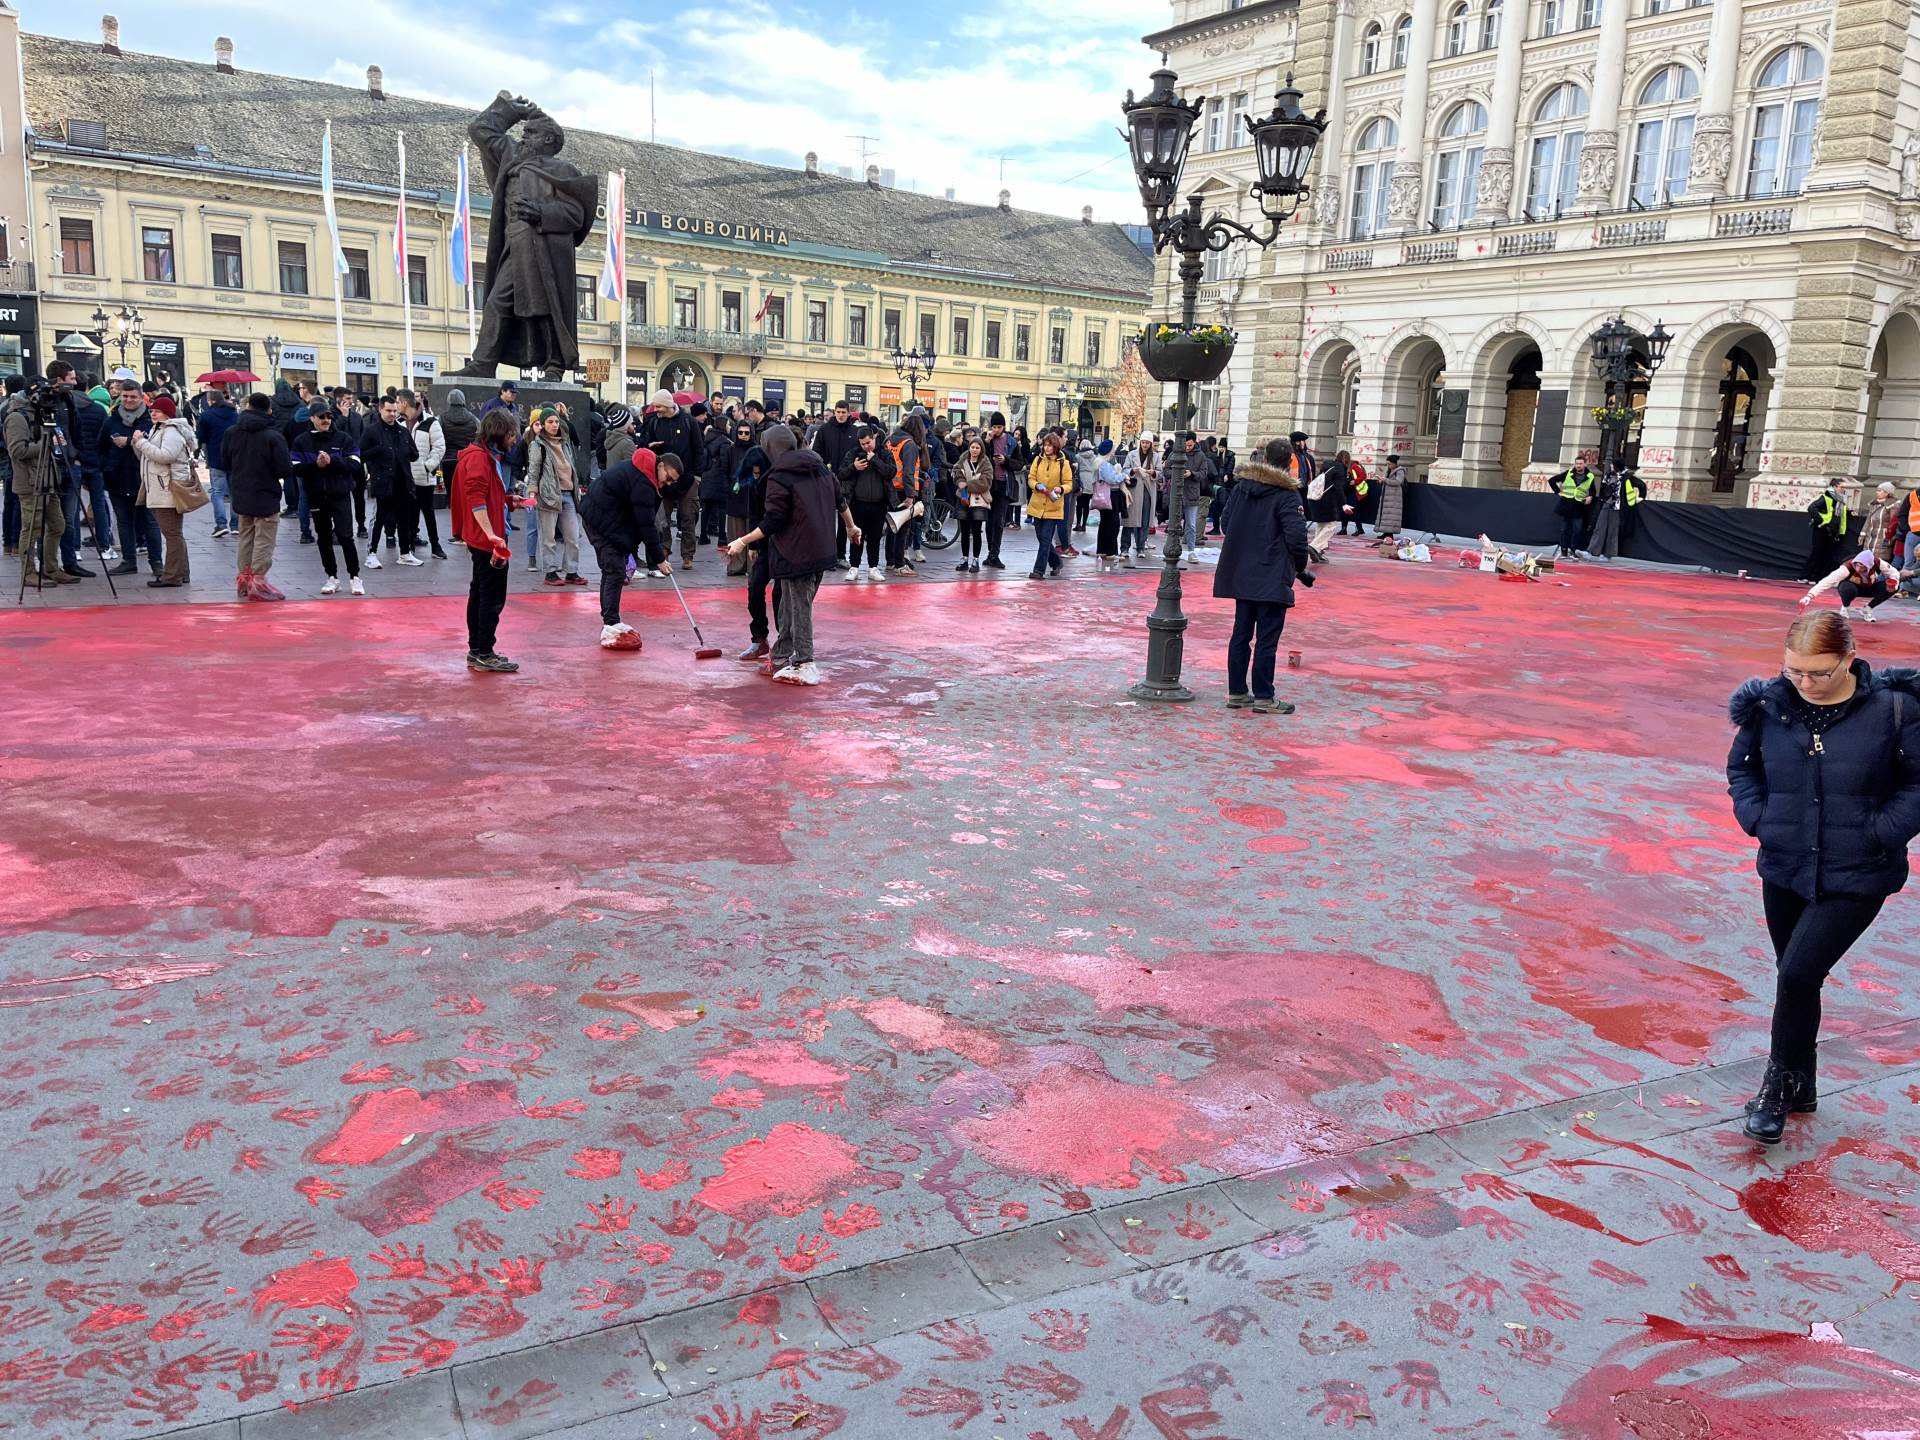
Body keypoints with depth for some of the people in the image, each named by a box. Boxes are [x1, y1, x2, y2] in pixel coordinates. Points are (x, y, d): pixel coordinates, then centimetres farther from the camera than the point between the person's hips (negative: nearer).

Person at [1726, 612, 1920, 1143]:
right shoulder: (1770, 705, -5)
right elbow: (1741, 766, 11)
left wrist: (1877, 832, -13)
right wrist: (1757, 818, -3)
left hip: (1856, 878, -4)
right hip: (1785, 870, 4)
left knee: (1798, 973, -12)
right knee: (1795, 977, 15)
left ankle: (1780, 1083, 10)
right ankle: (1799, 1087, 33)